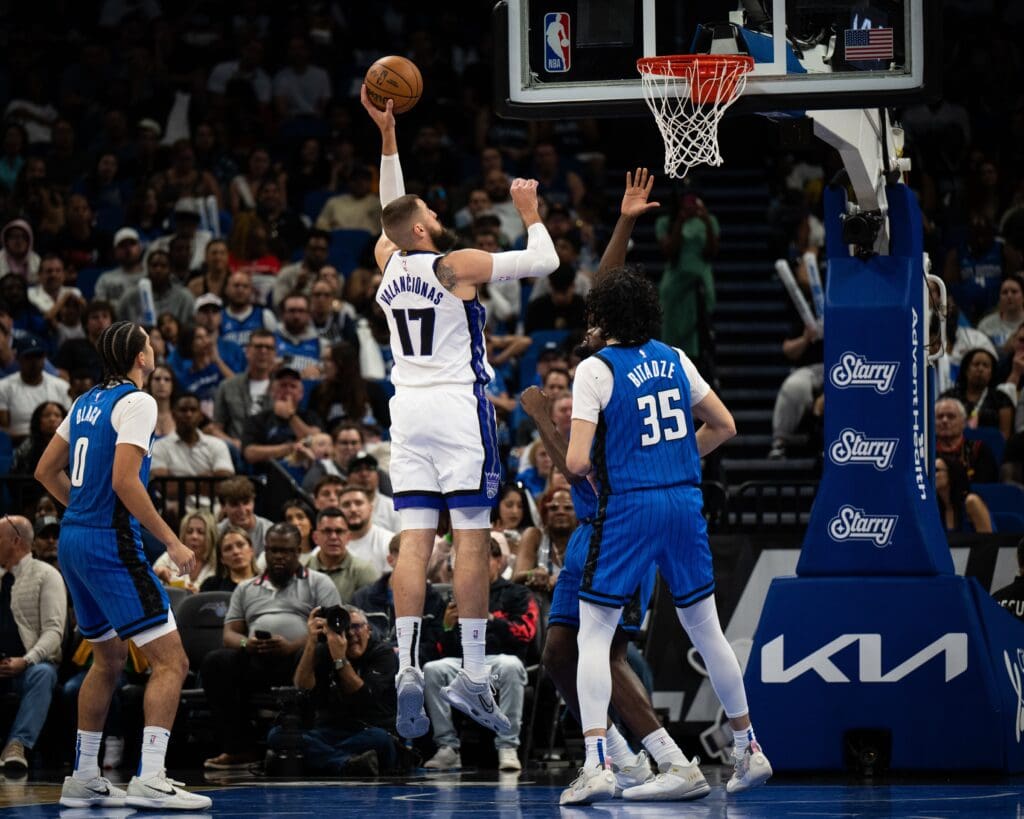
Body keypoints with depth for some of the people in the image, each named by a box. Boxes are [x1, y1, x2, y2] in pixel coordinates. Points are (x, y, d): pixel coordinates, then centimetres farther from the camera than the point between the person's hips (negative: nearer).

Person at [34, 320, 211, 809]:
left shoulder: (87, 402, 14)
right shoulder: (136, 402, -11)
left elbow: (46, 471, 20)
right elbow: (124, 480, -21)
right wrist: (171, 541, -16)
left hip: (73, 542, 9)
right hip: (111, 545, -9)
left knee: (108, 659, 23)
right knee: (171, 661, -9)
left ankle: (83, 778, 24)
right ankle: (150, 779, -20)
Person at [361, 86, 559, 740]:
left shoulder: (388, 265, 7)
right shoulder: (457, 266, -8)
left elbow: (392, 210, 27)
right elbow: (546, 263, -4)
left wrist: (388, 135, 27)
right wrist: (529, 212, 13)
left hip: (409, 411, 5)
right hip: (459, 408, -5)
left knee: (415, 540, 1)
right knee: (472, 538, -4)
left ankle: (408, 668, -9)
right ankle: (473, 676, -8)